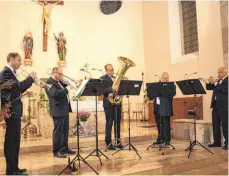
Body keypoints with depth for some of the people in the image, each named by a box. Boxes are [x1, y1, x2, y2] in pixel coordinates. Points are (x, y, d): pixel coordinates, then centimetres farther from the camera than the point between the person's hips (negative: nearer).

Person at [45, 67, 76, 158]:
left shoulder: (59, 82, 16)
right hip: (58, 110, -9)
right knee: (58, 131, -4)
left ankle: (64, 148, 24)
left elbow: (63, 90, 23)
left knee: (65, 130, 14)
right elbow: (55, 94, -28)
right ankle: (56, 151, 4)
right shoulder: (49, 82, -13)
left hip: (65, 109, 9)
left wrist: (68, 85, 4)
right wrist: (68, 88, -25)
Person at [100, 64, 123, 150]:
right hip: (109, 103, -6)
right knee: (109, 124, -3)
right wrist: (112, 89, -32)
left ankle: (118, 141, 19)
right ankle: (108, 143, 4)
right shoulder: (103, 78, -2)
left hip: (117, 103, 6)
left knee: (117, 123, 9)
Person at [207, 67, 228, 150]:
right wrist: (210, 83, -3)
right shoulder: (218, 81, 17)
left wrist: (215, 83, -19)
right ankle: (217, 142, 18)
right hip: (215, 105, 8)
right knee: (215, 124, 10)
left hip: (223, 106, -8)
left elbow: (225, 90, -21)